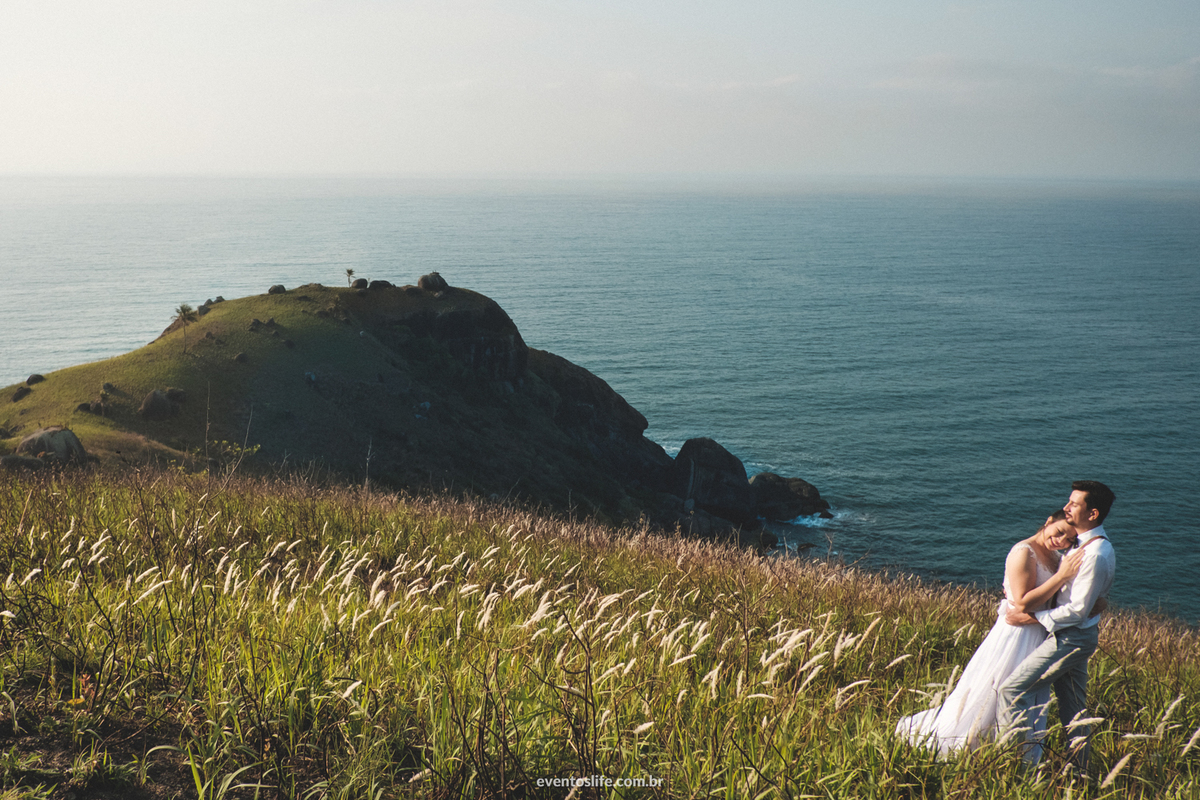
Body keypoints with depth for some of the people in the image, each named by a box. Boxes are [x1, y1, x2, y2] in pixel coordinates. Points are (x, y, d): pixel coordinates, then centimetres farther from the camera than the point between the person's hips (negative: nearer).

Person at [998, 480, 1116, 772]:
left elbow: (1077, 610, -24)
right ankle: (1080, 770, 27)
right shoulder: (1089, 545, 9)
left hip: (1072, 638, -10)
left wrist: (1031, 618, -19)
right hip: (1077, 637, 10)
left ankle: (1026, 761, -8)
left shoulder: (1095, 555, -24)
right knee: (1073, 704, 18)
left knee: (1013, 690, -12)